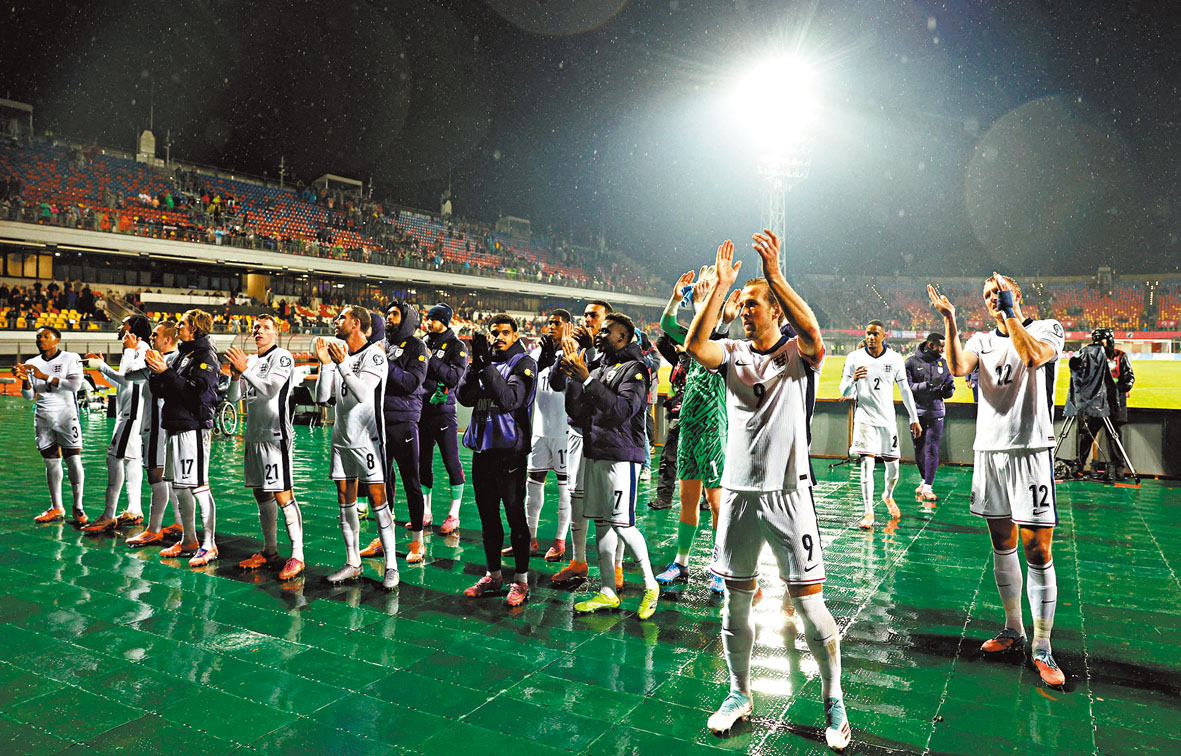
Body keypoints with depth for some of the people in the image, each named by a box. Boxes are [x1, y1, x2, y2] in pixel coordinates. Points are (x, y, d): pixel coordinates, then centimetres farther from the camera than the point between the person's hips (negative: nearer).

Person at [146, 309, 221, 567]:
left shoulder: (206, 356, -9)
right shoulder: (182, 355, 17)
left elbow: (197, 393, -21)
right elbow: (161, 391, 17)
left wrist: (166, 372, -19)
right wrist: (155, 371, 1)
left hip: (194, 427, -9)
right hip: (175, 427, 9)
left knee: (198, 486, -8)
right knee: (179, 487, 14)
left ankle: (209, 544, -1)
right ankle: (189, 540, 25)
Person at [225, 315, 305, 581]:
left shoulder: (282, 356, -4)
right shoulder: (249, 360, 17)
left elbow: (270, 389, -17)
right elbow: (234, 397, 13)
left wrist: (245, 369, -17)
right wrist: (236, 376, -4)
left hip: (276, 435, -8)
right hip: (254, 436, 8)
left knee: (283, 495, -11)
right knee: (261, 494, 13)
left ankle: (297, 556, -9)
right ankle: (270, 551, 24)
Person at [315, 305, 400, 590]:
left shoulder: (374, 353, -9)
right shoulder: (339, 353, 11)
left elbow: (363, 392, -21)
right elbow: (322, 396, 5)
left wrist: (342, 364, -24)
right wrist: (326, 363, -5)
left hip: (367, 438, -7)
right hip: (342, 438, 7)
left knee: (377, 498, -6)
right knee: (345, 499, 9)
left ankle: (391, 566, -1)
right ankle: (353, 563, 20)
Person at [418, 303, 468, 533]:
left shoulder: (456, 346, -3)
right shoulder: (423, 343, 13)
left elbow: (455, 377, -17)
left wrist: (432, 360, -17)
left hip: (443, 412, -6)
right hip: (421, 410, 6)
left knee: (451, 463, -2)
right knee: (423, 462, 11)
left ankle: (454, 515, 7)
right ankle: (425, 514, 21)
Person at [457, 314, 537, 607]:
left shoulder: (523, 363, -3)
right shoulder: (485, 362, 14)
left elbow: (510, 399, -19)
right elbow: (464, 397, 2)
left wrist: (486, 366, -20)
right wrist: (477, 365, -12)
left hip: (509, 449, -6)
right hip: (482, 447, 6)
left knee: (515, 515, -2)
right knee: (488, 516, 13)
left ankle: (521, 580, 8)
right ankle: (493, 575, 26)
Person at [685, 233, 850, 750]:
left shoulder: (798, 355, 0)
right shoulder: (733, 354, 9)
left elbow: (812, 331, -24)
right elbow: (694, 345, -11)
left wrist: (775, 274, -26)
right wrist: (719, 284, -14)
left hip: (787, 493, -3)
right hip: (738, 491, 4)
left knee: (809, 604, 0)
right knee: (735, 600, 10)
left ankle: (833, 702, 20)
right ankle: (739, 695, 28)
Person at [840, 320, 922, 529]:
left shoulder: (895, 359, 1)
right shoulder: (855, 358, -4)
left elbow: (905, 390, 10)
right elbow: (844, 392, -3)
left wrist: (914, 418, 10)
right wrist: (853, 380, -25)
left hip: (888, 418, 2)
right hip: (865, 418, -2)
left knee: (892, 465, 6)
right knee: (867, 464, -11)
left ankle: (888, 496, 37)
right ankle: (868, 512, -3)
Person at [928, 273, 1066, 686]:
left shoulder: (1048, 328, 2)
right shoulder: (982, 341, 13)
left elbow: (1033, 356, -21)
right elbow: (958, 367, -8)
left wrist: (1011, 312, -18)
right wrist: (949, 319, -13)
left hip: (1031, 452, -5)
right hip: (989, 451, 5)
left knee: (1038, 552, -5)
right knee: (1002, 546, 13)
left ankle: (1042, 648, 4)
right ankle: (1013, 629, 28)